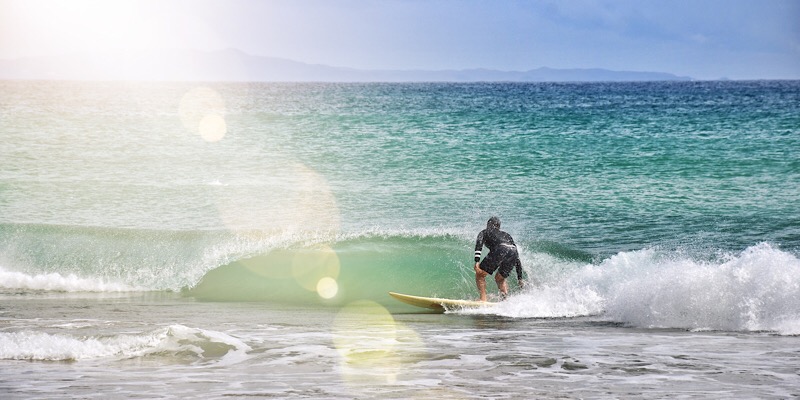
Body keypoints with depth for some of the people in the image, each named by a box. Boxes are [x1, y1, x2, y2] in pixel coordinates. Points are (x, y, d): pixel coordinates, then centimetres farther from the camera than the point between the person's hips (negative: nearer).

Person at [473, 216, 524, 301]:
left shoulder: (485, 232, 29)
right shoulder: (507, 235, 39)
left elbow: (479, 243, 4)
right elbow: (517, 260, 37)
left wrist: (477, 261, -7)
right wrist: (520, 278, 38)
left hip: (500, 250, -5)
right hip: (513, 252, 5)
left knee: (480, 274, 10)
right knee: (499, 279, 26)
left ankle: (483, 300, -5)